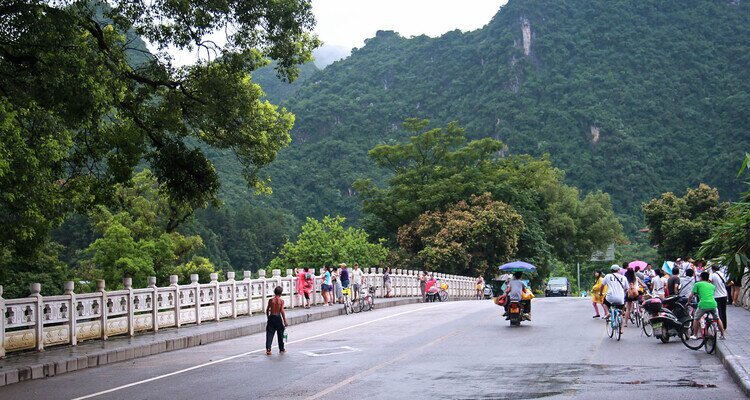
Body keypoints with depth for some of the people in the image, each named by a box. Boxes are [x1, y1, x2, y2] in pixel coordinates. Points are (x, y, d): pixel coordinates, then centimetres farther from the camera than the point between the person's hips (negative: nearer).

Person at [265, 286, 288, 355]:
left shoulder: (271, 300, -1)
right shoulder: (281, 301, -8)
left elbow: (267, 310, 3)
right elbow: (282, 311, -11)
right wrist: (285, 321, -6)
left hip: (271, 317, 1)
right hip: (278, 318, -1)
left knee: (269, 334, 2)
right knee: (280, 334, 13)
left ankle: (268, 349, -12)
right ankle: (281, 349, 25)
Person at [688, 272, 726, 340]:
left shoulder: (697, 284, 12)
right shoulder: (712, 286, 23)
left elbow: (691, 296, 8)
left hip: (703, 305, -3)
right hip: (713, 304, 3)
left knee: (696, 319, 19)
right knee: (717, 318, 27)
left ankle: (695, 335, 20)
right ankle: (723, 334, 29)